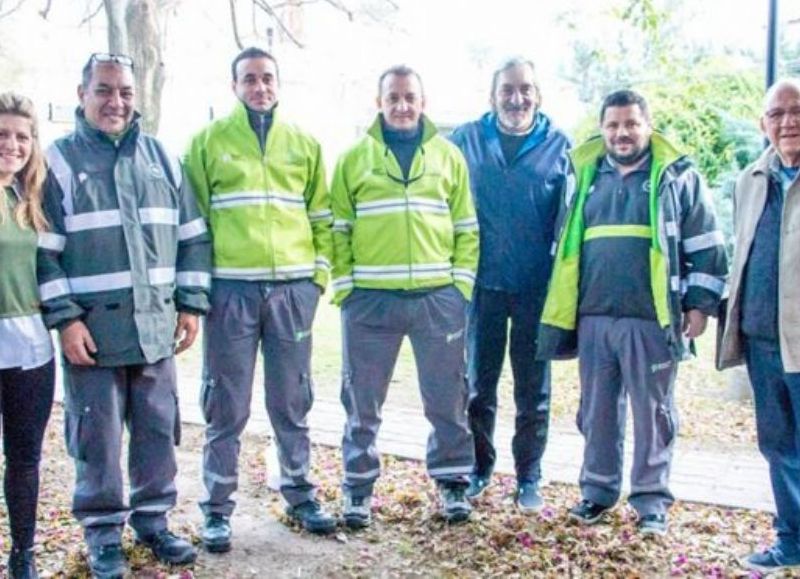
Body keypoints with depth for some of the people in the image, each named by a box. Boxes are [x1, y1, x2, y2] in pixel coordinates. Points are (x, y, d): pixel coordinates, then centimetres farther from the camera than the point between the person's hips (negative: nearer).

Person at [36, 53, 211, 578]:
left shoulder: (161, 158, 11)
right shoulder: (59, 160, 0)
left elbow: (192, 236, 12)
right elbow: (43, 250, -4)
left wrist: (192, 304, 5)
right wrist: (65, 318, -11)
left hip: (156, 327, 3)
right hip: (92, 330, -3)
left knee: (158, 428, 11)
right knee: (98, 437, 5)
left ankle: (153, 518, 28)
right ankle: (103, 532, 21)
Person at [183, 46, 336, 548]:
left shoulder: (304, 144, 11)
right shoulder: (208, 141, 4)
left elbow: (322, 215, 14)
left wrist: (321, 270, 4)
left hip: (293, 287, 2)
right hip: (231, 288, -2)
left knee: (292, 401, 11)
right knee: (227, 407, 4)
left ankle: (299, 493, 26)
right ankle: (218, 509, 16)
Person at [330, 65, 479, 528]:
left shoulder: (449, 156, 9)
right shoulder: (354, 159, 6)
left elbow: (466, 228, 9)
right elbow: (339, 229, 6)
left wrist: (461, 283, 1)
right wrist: (344, 286, -3)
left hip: (439, 298, 1)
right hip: (370, 299, 0)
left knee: (448, 398, 8)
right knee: (363, 402, 6)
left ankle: (453, 482, 24)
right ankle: (359, 488, 21)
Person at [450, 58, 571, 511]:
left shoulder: (559, 145, 2)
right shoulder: (466, 140, 4)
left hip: (537, 287, -1)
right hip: (482, 282, 1)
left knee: (534, 389, 8)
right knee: (478, 383, 10)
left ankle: (529, 479, 22)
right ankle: (478, 469, 27)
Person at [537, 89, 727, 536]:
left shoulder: (678, 177, 2)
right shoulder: (588, 178, 13)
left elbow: (706, 248, 2)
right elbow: (566, 245, 20)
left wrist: (700, 303, -4)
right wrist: (563, 310, 18)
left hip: (651, 320, -4)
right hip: (594, 319, 4)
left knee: (652, 413, 5)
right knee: (598, 411, 11)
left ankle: (652, 499, 16)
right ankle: (598, 490, 25)